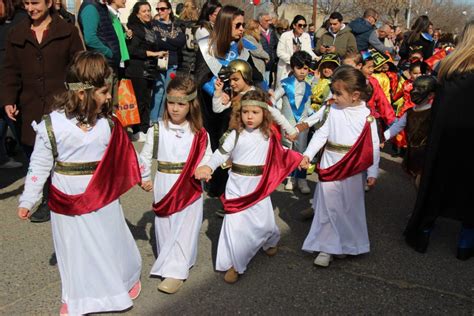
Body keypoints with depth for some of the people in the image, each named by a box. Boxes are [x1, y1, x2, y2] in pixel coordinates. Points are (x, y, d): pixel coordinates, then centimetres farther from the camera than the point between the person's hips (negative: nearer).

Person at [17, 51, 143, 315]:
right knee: (74, 250, 15)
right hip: (67, 202, -1)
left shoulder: (108, 122, -7)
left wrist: (140, 176, 15)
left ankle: (128, 277, 44)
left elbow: (121, 155, 8)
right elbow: (40, 166, -6)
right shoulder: (51, 125, -15)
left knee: (112, 242, 16)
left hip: (103, 199, 1)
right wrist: (27, 200, -1)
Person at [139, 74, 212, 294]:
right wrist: (144, 178, 9)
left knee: (185, 228, 1)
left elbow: (207, 157, 1)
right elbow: (145, 156, 5)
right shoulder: (156, 130, -5)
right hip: (164, 187, 1)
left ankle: (175, 272, 7)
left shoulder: (199, 133, -4)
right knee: (165, 227, 11)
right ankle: (168, 261, 30)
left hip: (189, 188, -1)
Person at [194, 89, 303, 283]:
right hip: (236, 186, -2)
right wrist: (208, 167, -30)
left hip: (258, 187, 2)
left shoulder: (268, 136, 1)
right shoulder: (236, 134, -8)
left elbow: (281, 152, 16)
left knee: (264, 221, 11)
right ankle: (233, 264, 12)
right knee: (234, 224, -3)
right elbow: (221, 153, -14)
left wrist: (300, 158, 11)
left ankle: (270, 241, 48)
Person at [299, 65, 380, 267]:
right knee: (327, 207, 4)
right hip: (329, 167, 2)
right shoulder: (334, 111, 1)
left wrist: (372, 172, -6)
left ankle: (345, 244, 30)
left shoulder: (367, 116, -7)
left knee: (350, 208, 11)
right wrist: (308, 154, -9)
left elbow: (373, 147, -4)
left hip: (352, 171, -2)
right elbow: (321, 134, 1)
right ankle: (326, 248, 14)